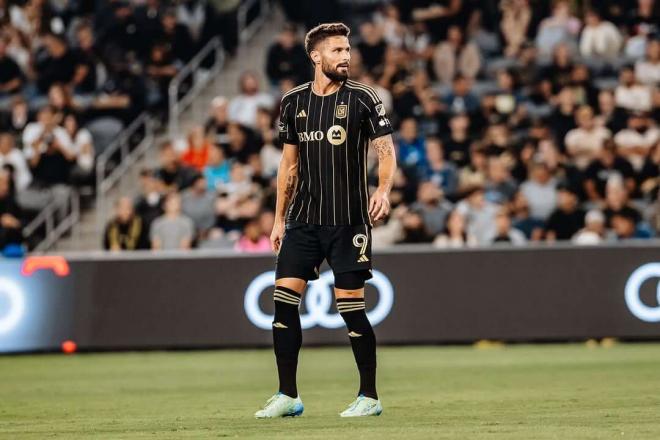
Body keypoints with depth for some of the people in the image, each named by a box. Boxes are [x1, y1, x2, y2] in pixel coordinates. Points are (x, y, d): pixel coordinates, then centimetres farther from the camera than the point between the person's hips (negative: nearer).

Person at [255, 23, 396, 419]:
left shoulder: (362, 98, -3)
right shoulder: (294, 102, 8)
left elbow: (386, 150, -6)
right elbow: (289, 163, 15)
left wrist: (383, 189, -25)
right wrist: (279, 219, 13)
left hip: (349, 221, -4)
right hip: (303, 221, 4)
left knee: (351, 306, -4)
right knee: (284, 299, -3)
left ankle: (369, 397, 8)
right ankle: (288, 396, 4)